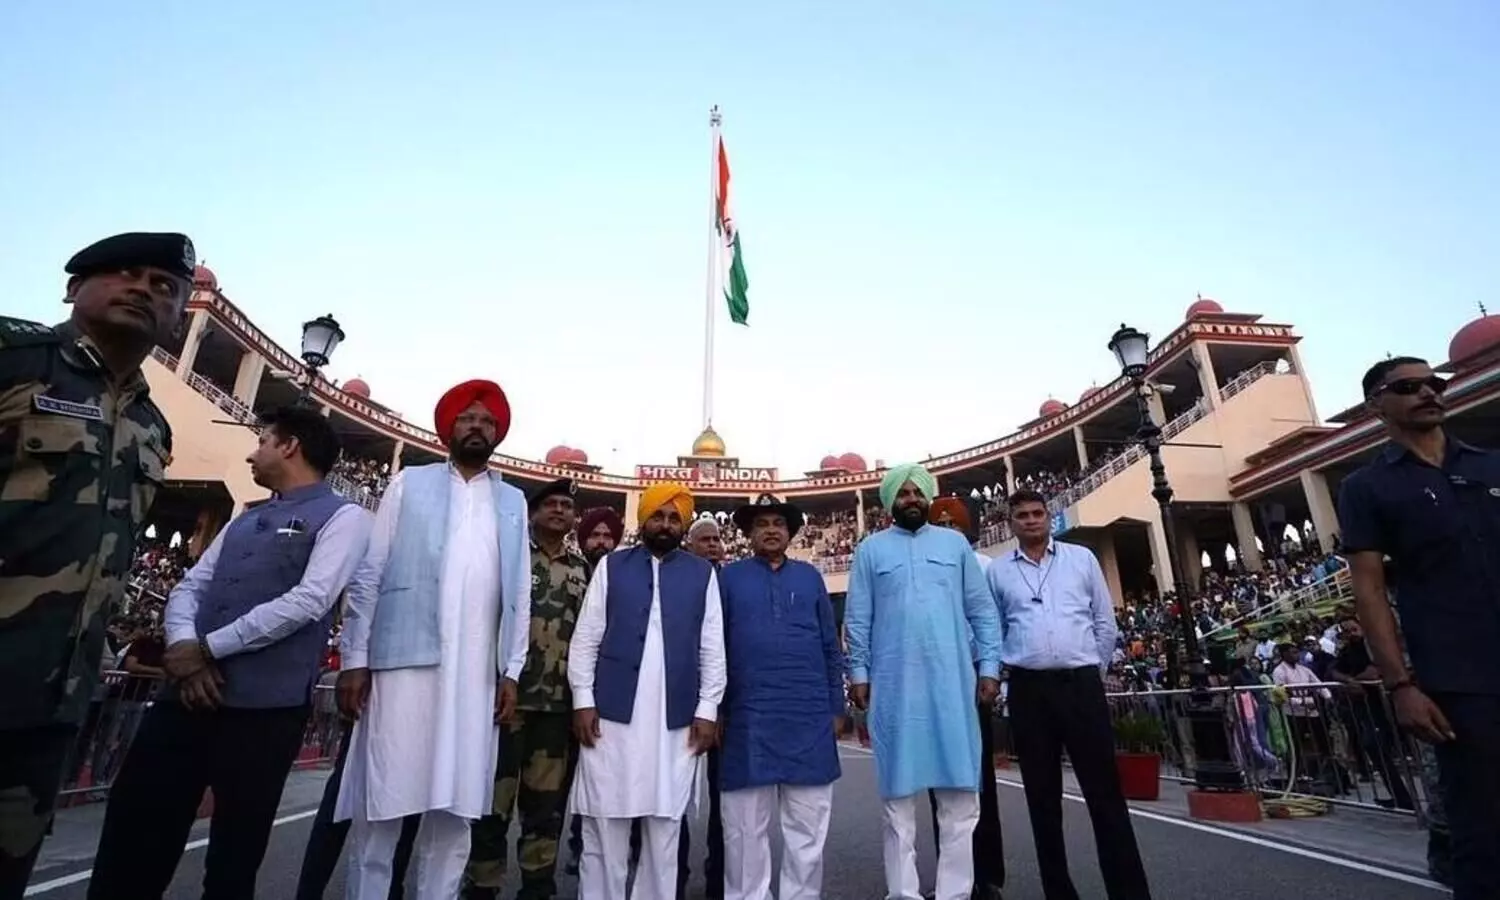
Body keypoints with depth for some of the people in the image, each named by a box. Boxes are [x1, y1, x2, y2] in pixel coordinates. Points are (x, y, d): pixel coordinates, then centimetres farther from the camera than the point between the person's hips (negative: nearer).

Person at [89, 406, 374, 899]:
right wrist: (183, 646, -6)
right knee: (131, 832, 8)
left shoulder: (342, 517, -4)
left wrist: (208, 647, -10)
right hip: (187, 692, 7)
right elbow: (190, 586, 15)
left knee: (234, 854, 5)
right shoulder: (243, 520, 21)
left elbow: (308, 601, -15)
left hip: (265, 704, -7)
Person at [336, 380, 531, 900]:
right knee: (383, 800, 2)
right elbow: (368, 575, 5)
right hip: (405, 660, -2)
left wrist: (511, 670, 3)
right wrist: (355, 657, -2)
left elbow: (518, 593, 10)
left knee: (456, 807, 7)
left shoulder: (513, 502, 14)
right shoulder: (410, 483, 10)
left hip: (476, 674, 2)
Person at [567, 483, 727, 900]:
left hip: (677, 719, 1)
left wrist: (707, 709, -1)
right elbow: (586, 639, 3)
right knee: (604, 825, 8)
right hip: (612, 714, 0)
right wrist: (583, 701, -4)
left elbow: (712, 649, 5)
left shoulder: (702, 574, 8)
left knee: (665, 827, 10)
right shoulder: (611, 566, 7)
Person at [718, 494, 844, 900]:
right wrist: (715, 710, 0)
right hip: (749, 720, -1)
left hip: (810, 717, 2)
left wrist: (837, 707, 7)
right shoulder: (729, 577, 6)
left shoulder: (810, 576, 11)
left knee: (807, 828, 10)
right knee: (746, 829, 9)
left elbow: (831, 646, 11)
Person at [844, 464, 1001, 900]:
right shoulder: (871, 548, 7)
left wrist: (989, 666, 2)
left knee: (961, 790, 5)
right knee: (899, 791, 6)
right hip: (894, 684, -1)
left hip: (952, 681, 2)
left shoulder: (955, 543, 11)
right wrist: (859, 672, -1)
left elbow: (982, 609, 10)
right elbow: (858, 617, 5)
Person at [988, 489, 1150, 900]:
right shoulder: (998, 570, 6)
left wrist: (1094, 672, 9)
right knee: (1042, 795, 9)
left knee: (1104, 791, 1)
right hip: (1028, 689, 1)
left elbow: (1105, 622, 10)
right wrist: (1004, 672, 7)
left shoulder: (1081, 558, 7)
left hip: (1081, 684, 0)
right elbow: (992, 629, 12)